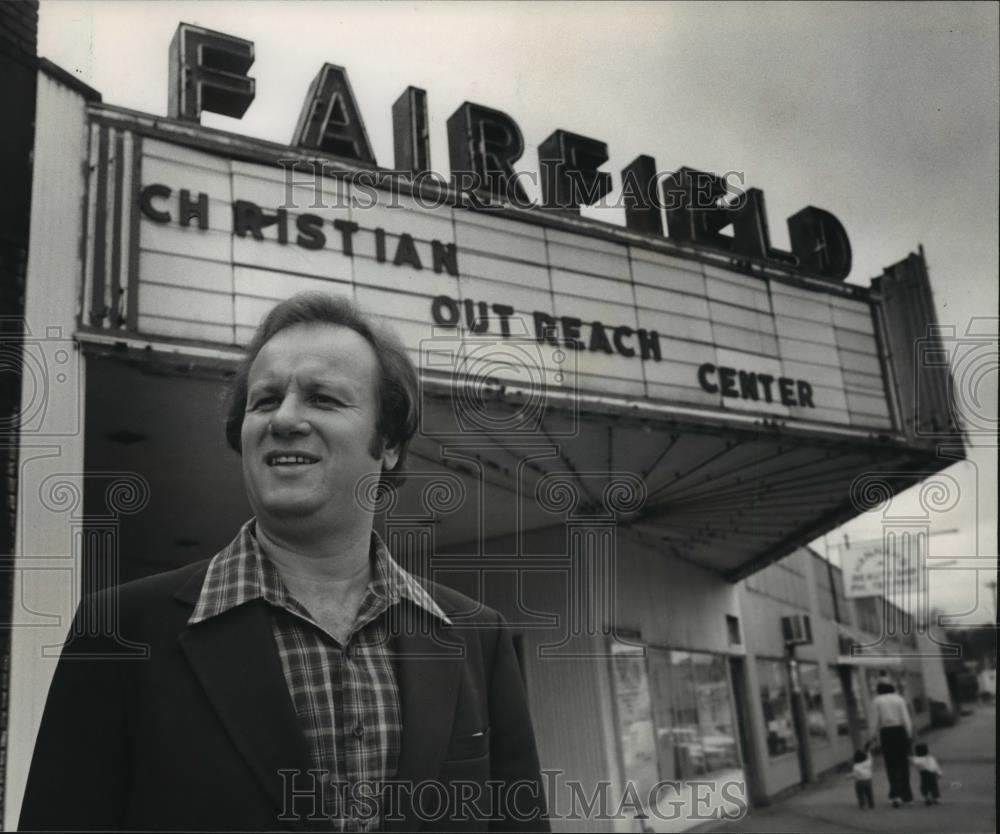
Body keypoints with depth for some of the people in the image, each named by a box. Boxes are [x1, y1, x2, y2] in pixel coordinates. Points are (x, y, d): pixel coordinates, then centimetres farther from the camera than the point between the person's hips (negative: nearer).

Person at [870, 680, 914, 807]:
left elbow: (876, 721, -4)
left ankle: (895, 794, -8)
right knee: (903, 764, 13)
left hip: (886, 733, -1)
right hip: (900, 731, 1)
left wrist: (876, 735, 4)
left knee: (891, 765, 5)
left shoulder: (876, 701, 0)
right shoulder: (899, 699, 4)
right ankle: (906, 795, 19)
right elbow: (906, 719, -2)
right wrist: (909, 735, 2)